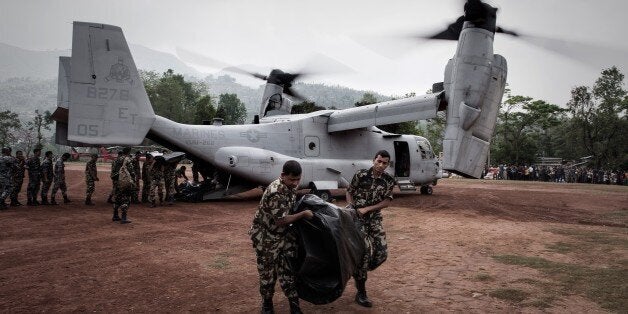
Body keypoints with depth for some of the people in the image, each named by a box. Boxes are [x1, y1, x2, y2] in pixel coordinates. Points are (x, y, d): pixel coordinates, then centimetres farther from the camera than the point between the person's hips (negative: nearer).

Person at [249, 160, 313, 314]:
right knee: (267, 272, 9)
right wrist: (303, 214, -20)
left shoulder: (290, 185, -3)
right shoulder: (276, 193, -31)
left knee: (288, 271, 8)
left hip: (284, 235, 7)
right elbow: (281, 220, -28)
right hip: (266, 237, -7)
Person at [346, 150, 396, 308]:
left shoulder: (389, 181, -3)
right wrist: (353, 210, -13)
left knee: (381, 253, -4)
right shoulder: (360, 175, -10)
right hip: (358, 218, -4)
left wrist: (366, 209, -16)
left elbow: (387, 202, -6)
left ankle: (358, 272, 25)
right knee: (364, 252, -8)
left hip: (375, 218, 4)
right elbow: (349, 192, 1)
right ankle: (361, 293, 7)